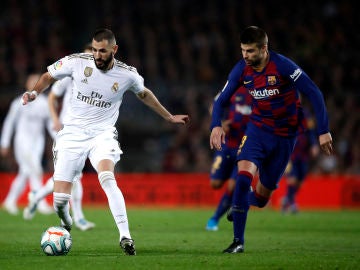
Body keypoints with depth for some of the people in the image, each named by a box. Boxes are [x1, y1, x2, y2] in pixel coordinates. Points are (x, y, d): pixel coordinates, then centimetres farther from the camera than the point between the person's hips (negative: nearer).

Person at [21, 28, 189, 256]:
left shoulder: (127, 74, -5)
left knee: (107, 178, -32)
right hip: (72, 132, 1)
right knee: (60, 198, -7)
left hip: (102, 134, -1)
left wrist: (169, 117, 26)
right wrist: (35, 92, -10)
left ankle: (125, 235, -31)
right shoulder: (77, 62, -7)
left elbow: (144, 94, 18)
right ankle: (66, 225, 30)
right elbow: (49, 76, 10)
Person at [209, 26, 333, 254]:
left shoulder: (283, 66, -22)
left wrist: (323, 131, -20)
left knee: (262, 196, 3)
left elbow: (314, 93, -18)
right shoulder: (242, 70, -9)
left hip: (285, 134, -2)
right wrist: (216, 125, -19)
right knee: (244, 172, -26)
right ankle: (238, 241, -20)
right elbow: (222, 100, 1)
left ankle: (242, 202, 44)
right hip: (258, 128, 2)